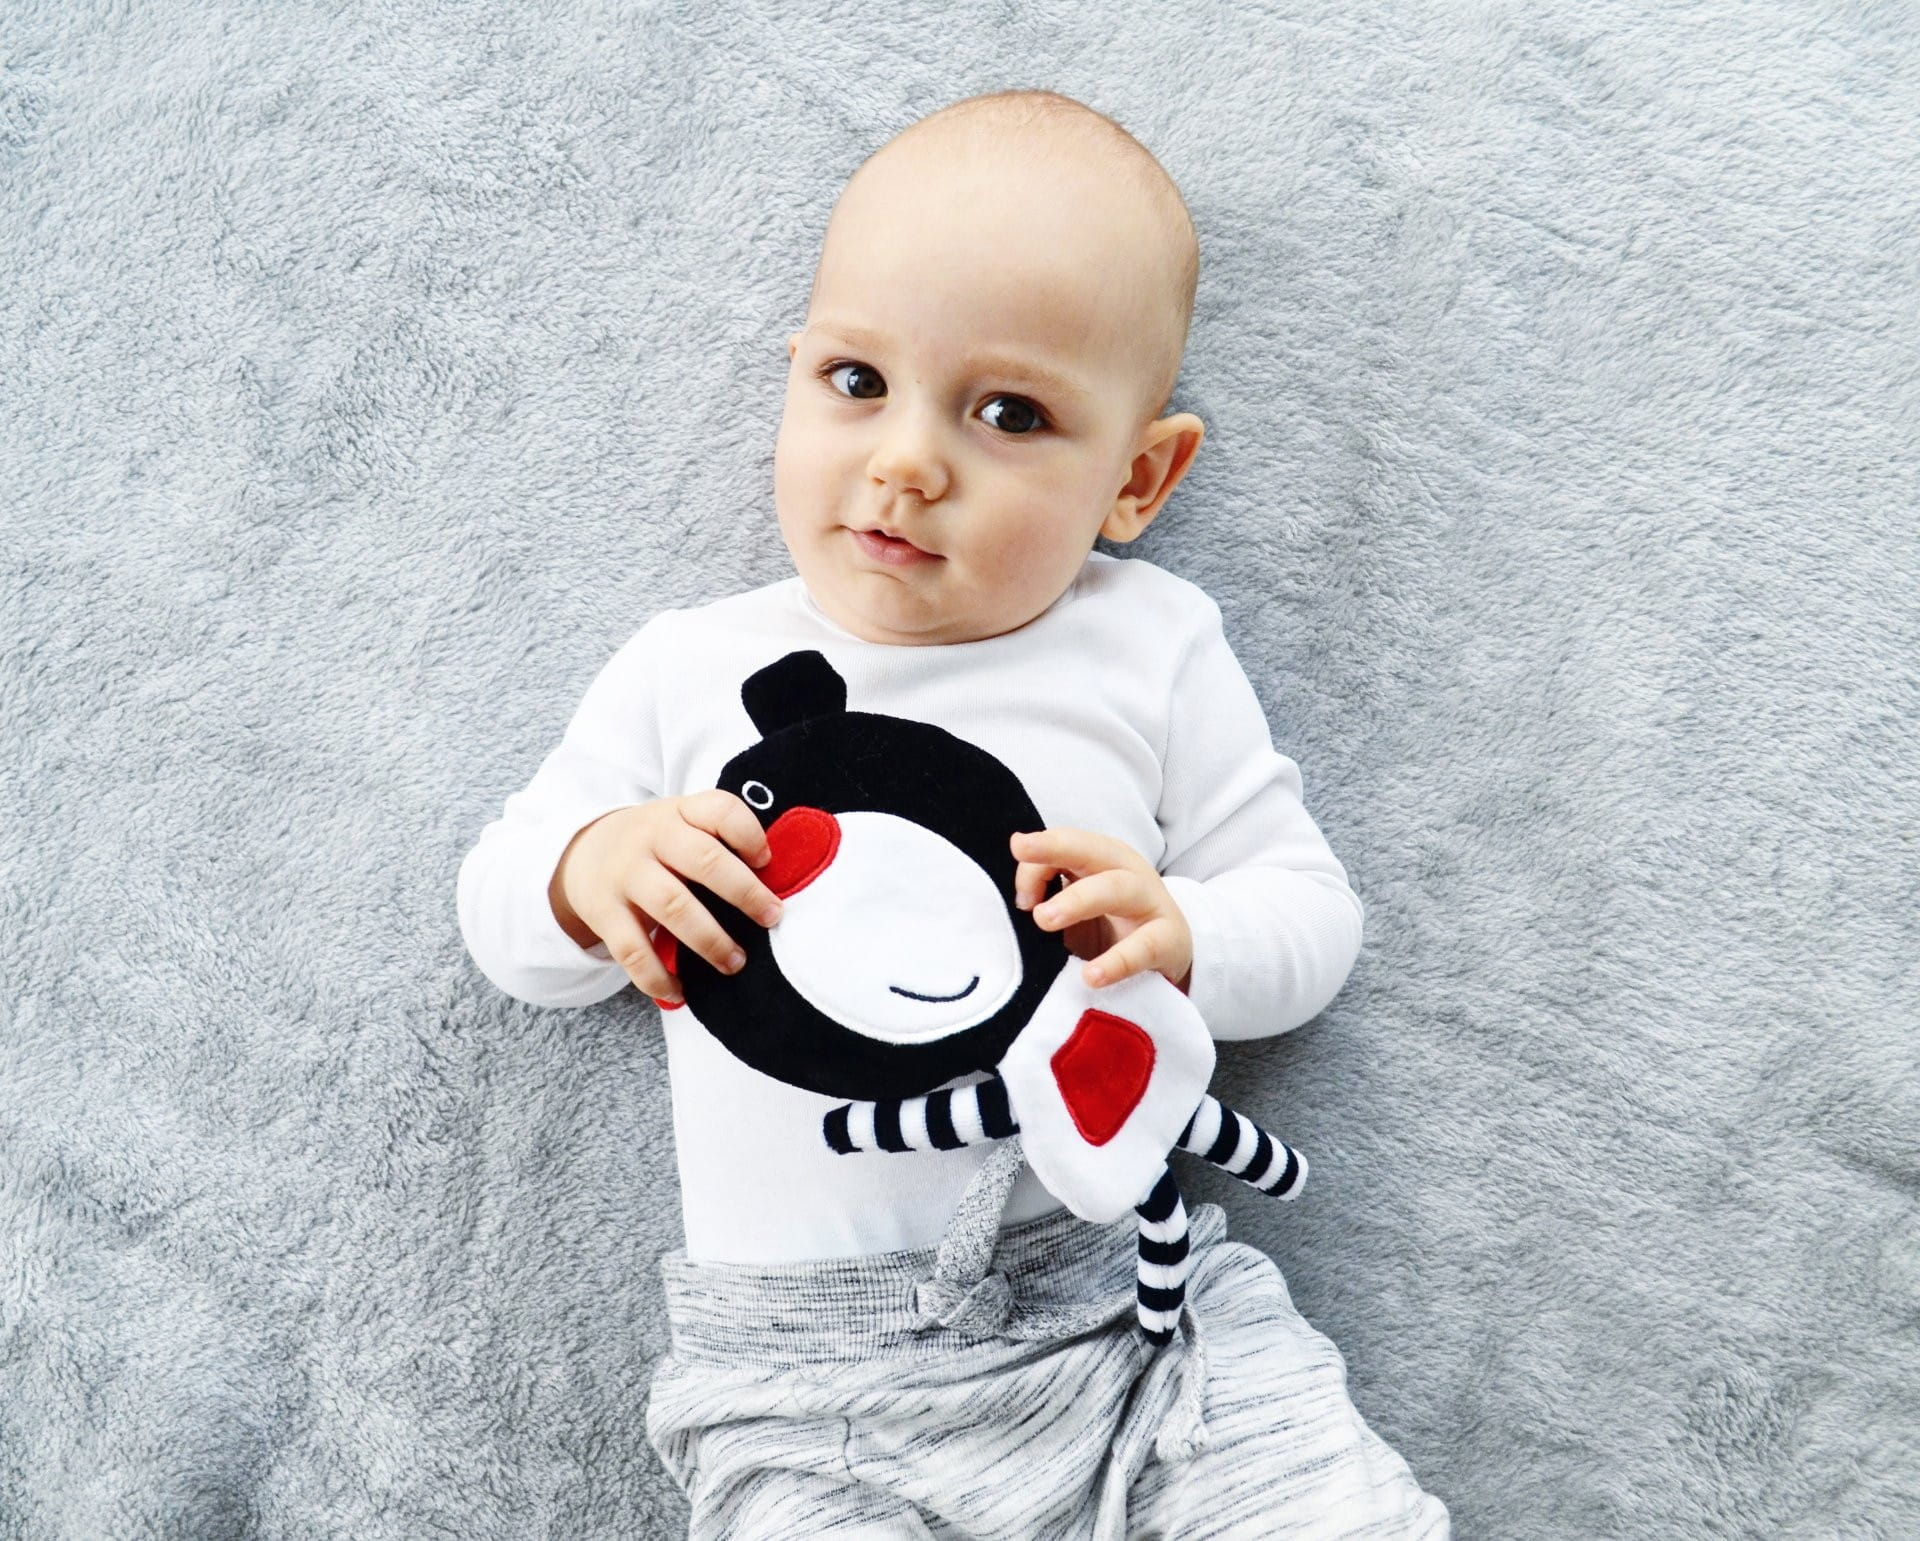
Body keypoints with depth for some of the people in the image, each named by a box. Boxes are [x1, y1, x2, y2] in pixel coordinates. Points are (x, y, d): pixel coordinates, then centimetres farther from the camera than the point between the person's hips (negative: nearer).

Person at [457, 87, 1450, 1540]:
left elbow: (1310, 908, 6)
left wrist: (1174, 935, -16)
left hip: (1135, 1301, 0)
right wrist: (592, 873, -12)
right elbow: (499, 913, 11)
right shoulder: (689, 670, 6)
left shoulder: (1151, 648, 3)